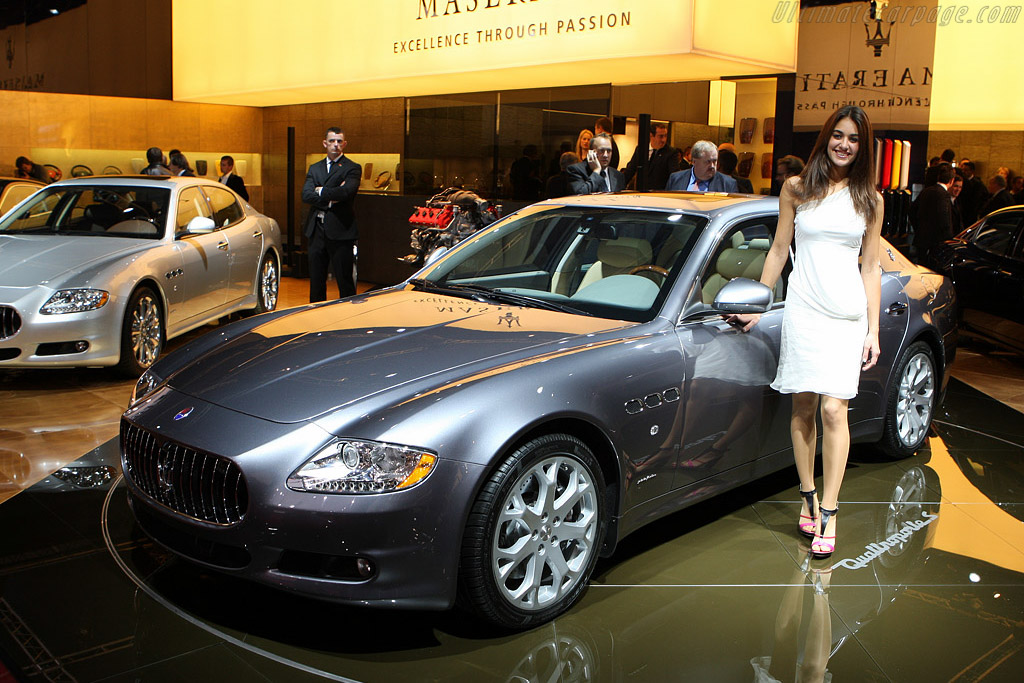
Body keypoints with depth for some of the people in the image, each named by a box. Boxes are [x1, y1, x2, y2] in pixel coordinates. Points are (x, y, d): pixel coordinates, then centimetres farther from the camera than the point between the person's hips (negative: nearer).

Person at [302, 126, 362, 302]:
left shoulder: (352, 168, 0)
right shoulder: (314, 168, 16)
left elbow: (346, 192, -18)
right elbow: (306, 195, 1)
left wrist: (321, 191, -4)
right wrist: (330, 198, -12)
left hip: (340, 231, -5)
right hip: (316, 230, 5)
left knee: (344, 280, -2)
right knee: (316, 280, 11)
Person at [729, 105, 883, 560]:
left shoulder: (869, 199, 9)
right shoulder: (797, 189, 7)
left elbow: (870, 267, 9)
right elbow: (779, 251, 10)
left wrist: (873, 330, 6)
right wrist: (756, 306, 8)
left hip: (849, 313, 0)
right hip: (803, 307, 0)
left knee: (833, 410, -8)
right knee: (803, 407, 3)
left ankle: (828, 513, -4)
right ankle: (808, 498, 16)